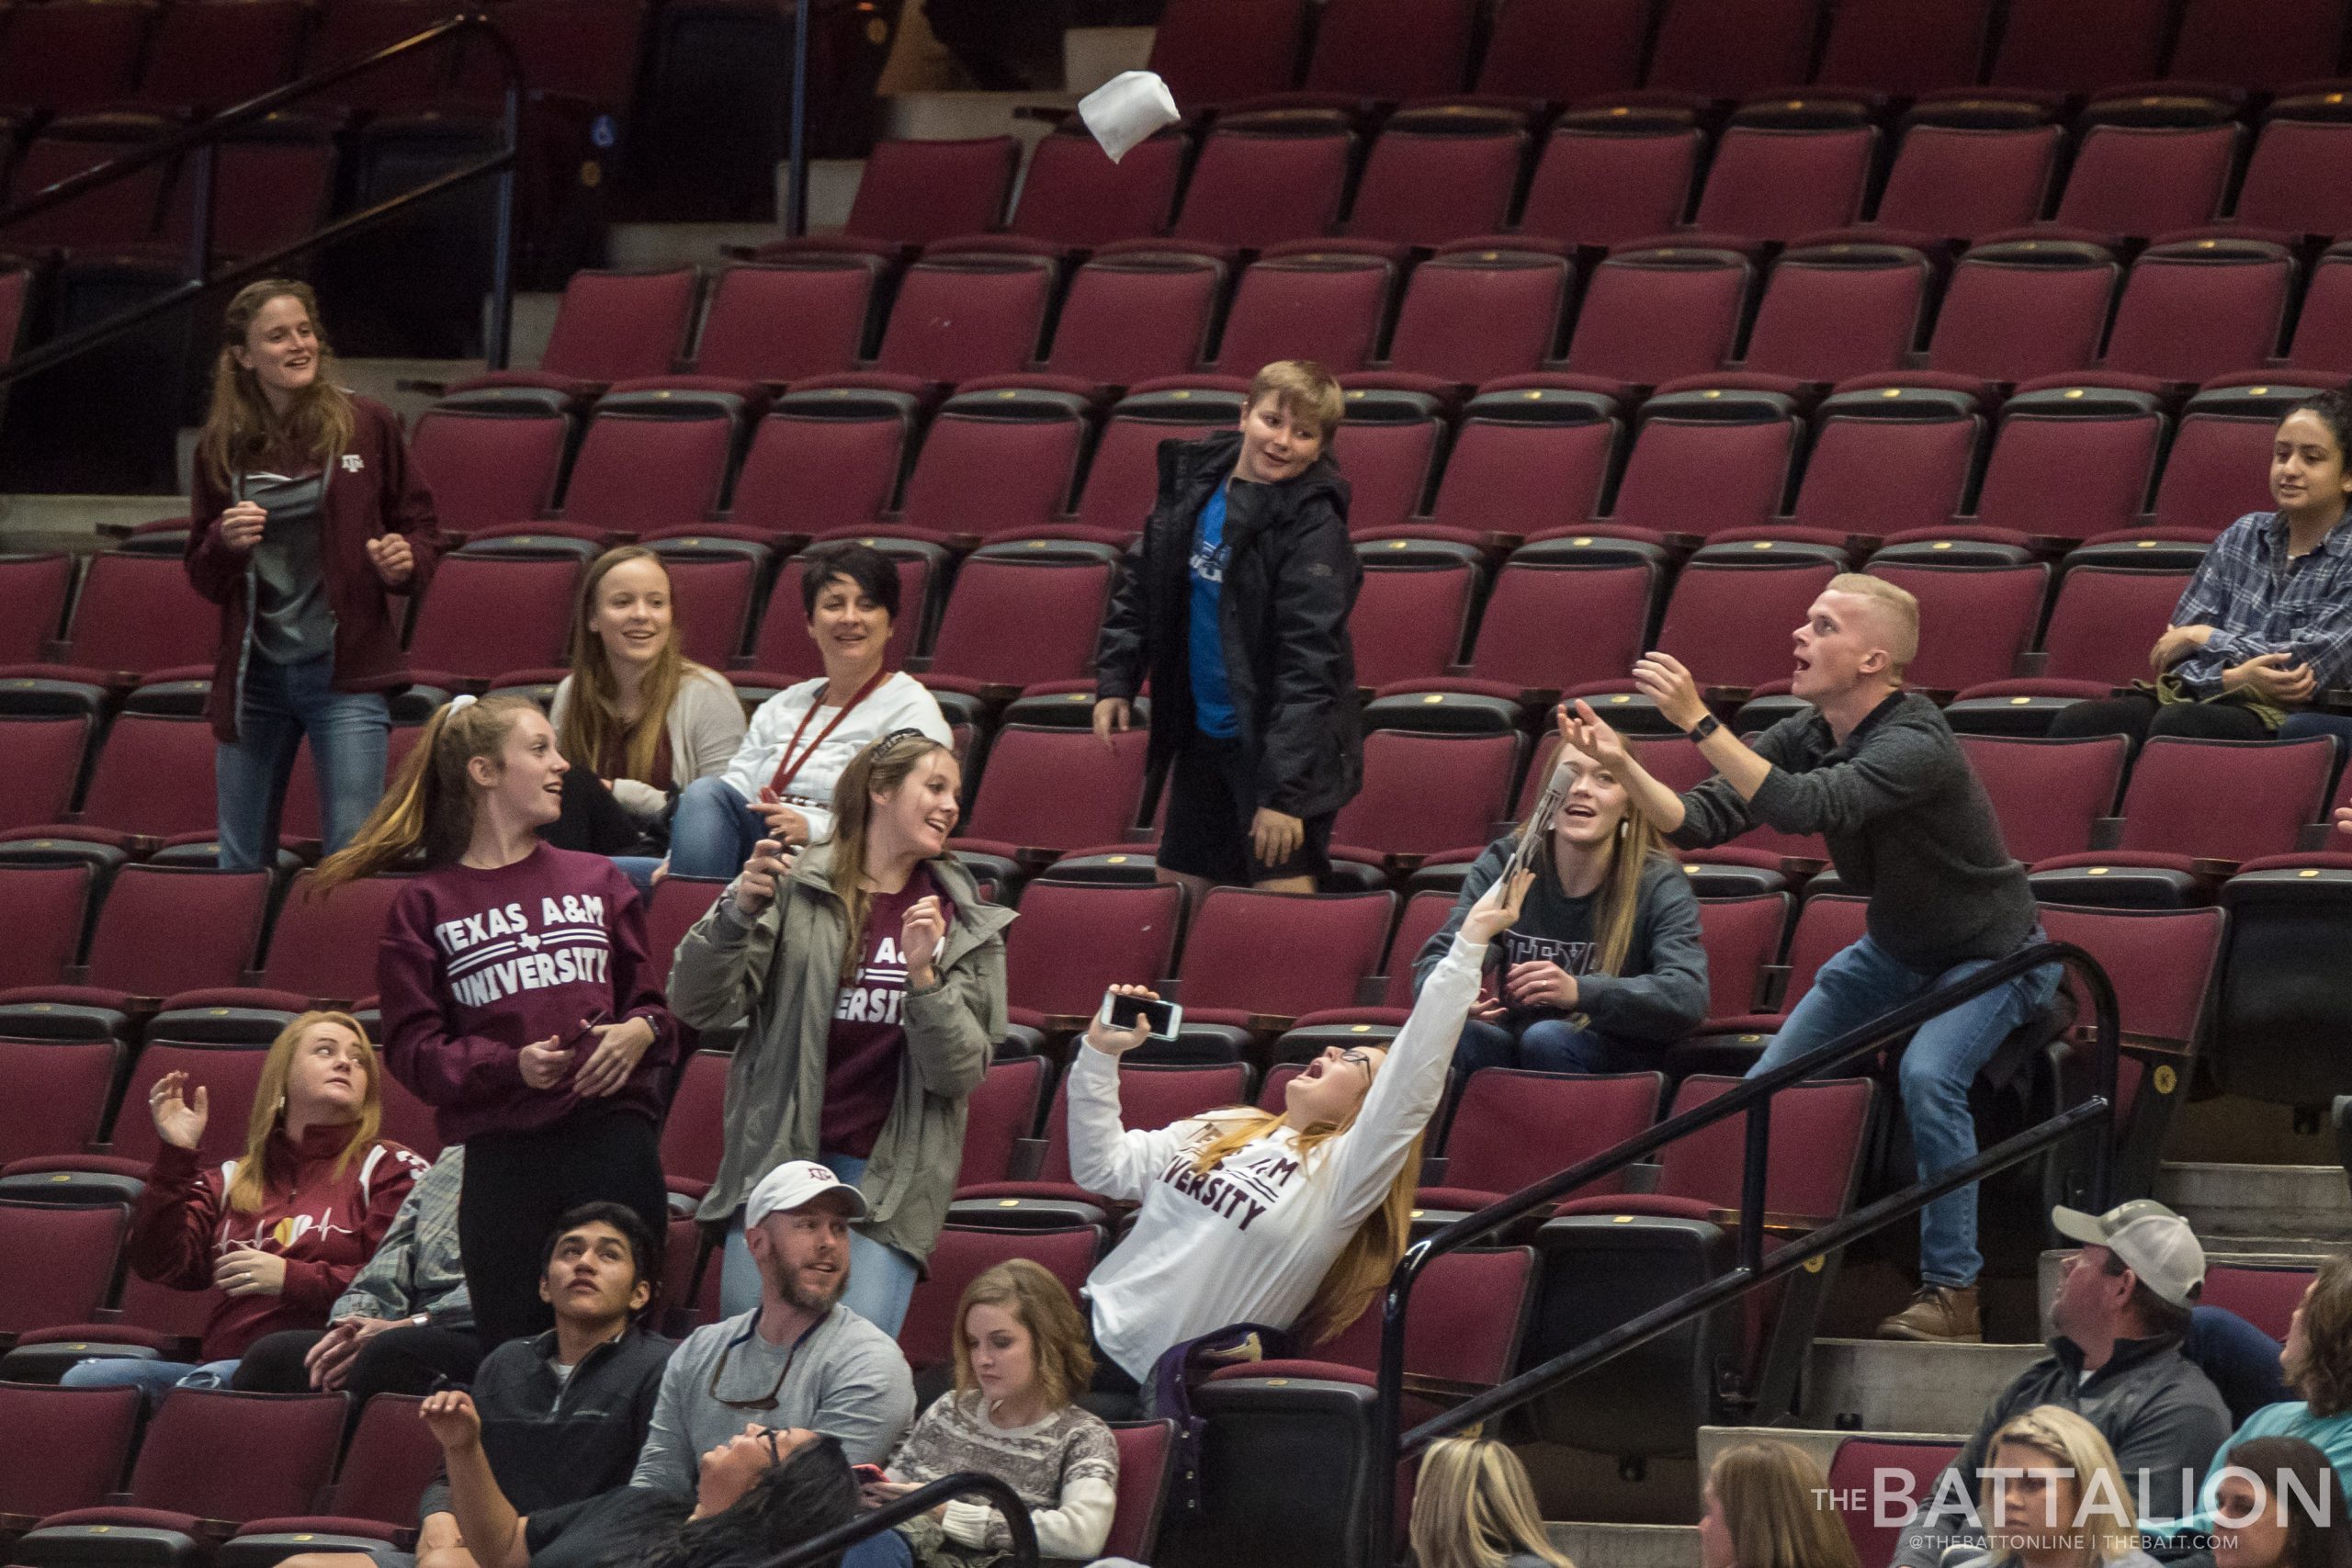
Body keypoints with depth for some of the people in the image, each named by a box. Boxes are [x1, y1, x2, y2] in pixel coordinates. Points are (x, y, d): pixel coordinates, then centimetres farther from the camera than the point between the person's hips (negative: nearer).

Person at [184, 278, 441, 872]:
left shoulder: (367, 425, -1)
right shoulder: (223, 445, 5)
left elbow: (419, 527, 9)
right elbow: (203, 579, 11)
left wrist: (406, 562, -13)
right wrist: (226, 542, -10)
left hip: (344, 672, -3)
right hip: (253, 677, 3)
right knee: (240, 868, 9)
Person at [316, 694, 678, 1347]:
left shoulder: (595, 879, 17)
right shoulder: (426, 904, 9)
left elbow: (653, 1000, 18)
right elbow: (414, 1050, 1)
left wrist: (640, 1031, -6)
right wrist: (511, 1065, -15)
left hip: (613, 1138, 1)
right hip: (501, 1155, -1)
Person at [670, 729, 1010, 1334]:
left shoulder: (967, 926, 10)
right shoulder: (792, 888, 3)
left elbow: (959, 1074, 2)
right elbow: (698, 1006, 0)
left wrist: (923, 977, -14)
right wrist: (739, 913, -16)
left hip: (889, 1173, 1)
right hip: (776, 1155, -1)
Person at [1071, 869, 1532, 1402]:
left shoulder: (1342, 1173, -7)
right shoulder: (1223, 1130, 15)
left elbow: (1411, 1083, -21)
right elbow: (1102, 1168, 18)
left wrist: (1470, 945, -25)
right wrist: (1098, 1055, 6)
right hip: (1093, 1324, 6)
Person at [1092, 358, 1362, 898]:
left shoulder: (1314, 524, -19)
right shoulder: (1191, 480, 2)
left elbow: (1308, 661, -22)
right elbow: (1140, 586, 18)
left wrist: (1284, 790, -26)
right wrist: (1115, 681, 11)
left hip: (1279, 742, -7)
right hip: (1202, 734, 8)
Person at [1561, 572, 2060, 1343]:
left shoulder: (1915, 744, -31)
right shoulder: (1808, 734, -6)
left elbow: (1802, 807, -45)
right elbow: (1703, 820, -11)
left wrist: (1698, 722, -47)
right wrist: (1624, 767, -27)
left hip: (1989, 954, -8)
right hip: (1894, 951, 8)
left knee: (1928, 1075, -32)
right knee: (1772, 1080, -1)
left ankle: (1951, 1292, -24)